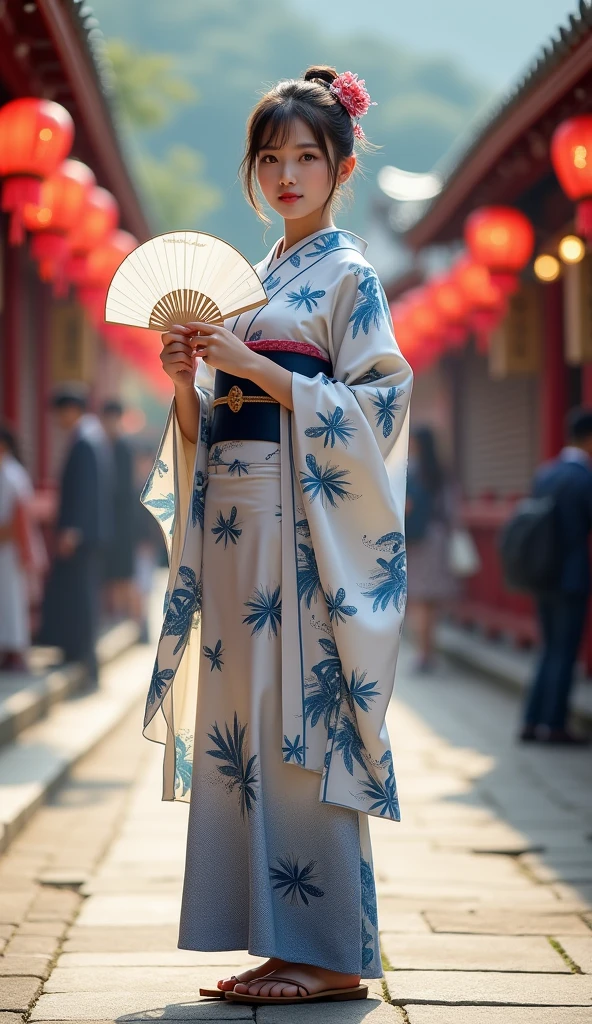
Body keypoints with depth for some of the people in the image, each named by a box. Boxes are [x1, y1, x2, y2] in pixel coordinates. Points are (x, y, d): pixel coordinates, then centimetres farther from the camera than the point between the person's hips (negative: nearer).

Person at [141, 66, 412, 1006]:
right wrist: (186, 376, -1)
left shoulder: (348, 275, 0)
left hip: (308, 522, -7)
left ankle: (333, 954, -4)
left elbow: (376, 406, -11)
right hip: (236, 523, 7)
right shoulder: (251, 279, 20)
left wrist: (253, 365, -15)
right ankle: (281, 939, 10)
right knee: (240, 730, 4)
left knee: (302, 722, -9)